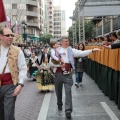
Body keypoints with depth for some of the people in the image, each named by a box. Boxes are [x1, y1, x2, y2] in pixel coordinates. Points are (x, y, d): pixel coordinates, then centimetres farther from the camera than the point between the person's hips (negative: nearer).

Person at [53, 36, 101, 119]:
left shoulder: (71, 50, 6)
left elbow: (81, 53, -3)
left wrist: (92, 50, -13)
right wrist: (59, 65, -12)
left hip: (68, 73, -1)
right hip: (58, 73, 1)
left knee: (68, 91, -8)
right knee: (58, 90, 15)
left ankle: (68, 110, -7)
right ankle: (59, 104, 40)